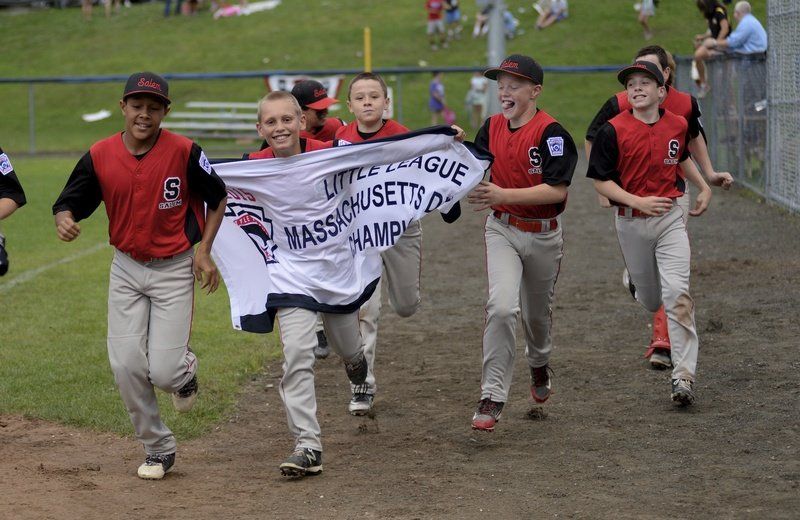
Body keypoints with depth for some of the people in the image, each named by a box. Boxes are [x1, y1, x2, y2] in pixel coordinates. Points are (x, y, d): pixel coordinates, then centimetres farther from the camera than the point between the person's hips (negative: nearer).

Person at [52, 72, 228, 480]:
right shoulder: (100, 156, -7)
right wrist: (64, 220, -25)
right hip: (126, 268, 3)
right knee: (126, 366, -3)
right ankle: (158, 449, 16)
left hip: (175, 269, -3)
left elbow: (218, 197, 1)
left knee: (163, 372, -10)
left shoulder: (183, 152, -14)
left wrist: (204, 251, -6)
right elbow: (68, 203, -1)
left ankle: (185, 369, 28)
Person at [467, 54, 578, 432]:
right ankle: (492, 397, -15)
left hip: (543, 235, -2)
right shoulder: (492, 128, 0)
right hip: (502, 230, 2)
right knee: (501, 307, -19)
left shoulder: (550, 132, -17)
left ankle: (539, 365, 51)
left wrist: (503, 196, -32)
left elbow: (557, 190, -25)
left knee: (536, 313, 17)